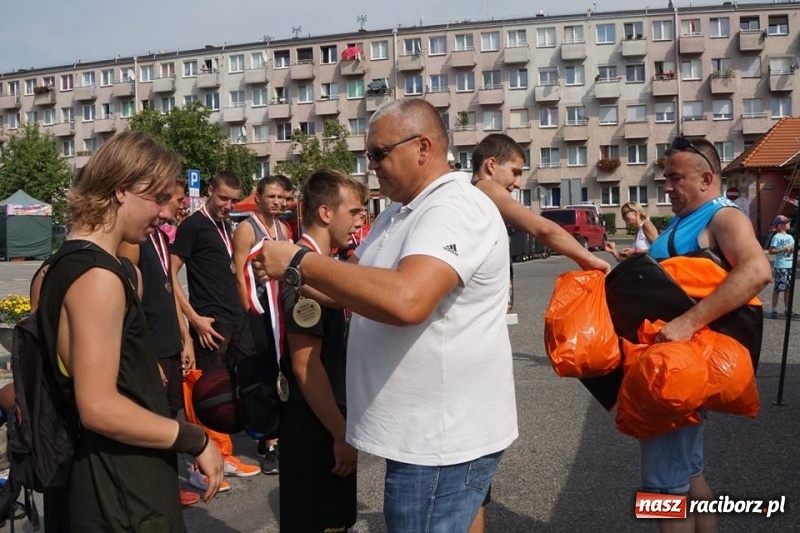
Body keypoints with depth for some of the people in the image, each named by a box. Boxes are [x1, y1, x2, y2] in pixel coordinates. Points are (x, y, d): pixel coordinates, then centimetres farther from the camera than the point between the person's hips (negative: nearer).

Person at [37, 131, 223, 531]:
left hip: (110, 476, 10)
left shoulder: (64, 265, 9)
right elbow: (99, 407, -26)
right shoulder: (99, 276, -22)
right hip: (123, 489, -10)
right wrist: (196, 440, -18)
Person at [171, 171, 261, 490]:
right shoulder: (193, 225, -7)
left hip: (235, 318, 8)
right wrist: (194, 317, -17)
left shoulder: (225, 225, 15)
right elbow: (170, 275, -13)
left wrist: (240, 307, 13)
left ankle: (223, 455, 24)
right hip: (210, 321, -8)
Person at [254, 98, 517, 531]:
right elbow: (361, 281, 19)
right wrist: (297, 278, 0)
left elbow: (406, 299, -37)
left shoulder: (456, 208, -21)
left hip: (445, 441, -9)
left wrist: (300, 262, -26)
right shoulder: (396, 214, 12)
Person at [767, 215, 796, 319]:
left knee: (788, 289, 10)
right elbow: (771, 251, -13)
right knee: (777, 288, -5)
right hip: (780, 266, -7)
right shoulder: (776, 237, -8)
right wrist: (783, 250, -23)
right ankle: (773, 310, -1)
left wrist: (793, 249, -2)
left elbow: (793, 248, 20)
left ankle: (788, 310, 16)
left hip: (790, 266, 7)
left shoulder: (790, 237, 14)